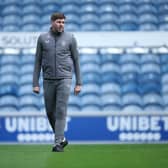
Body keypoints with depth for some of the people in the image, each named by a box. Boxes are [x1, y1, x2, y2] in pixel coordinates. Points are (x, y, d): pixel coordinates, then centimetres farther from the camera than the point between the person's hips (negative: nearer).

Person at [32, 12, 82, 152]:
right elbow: (38, 62, 6)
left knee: (61, 111, -11)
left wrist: (79, 83, 0)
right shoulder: (42, 38, 3)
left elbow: (76, 61, 4)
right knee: (50, 112, 8)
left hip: (64, 79, -2)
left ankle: (58, 143, -10)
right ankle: (62, 138, 28)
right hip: (48, 80, 3)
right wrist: (35, 84, 1)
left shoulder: (70, 38, 0)